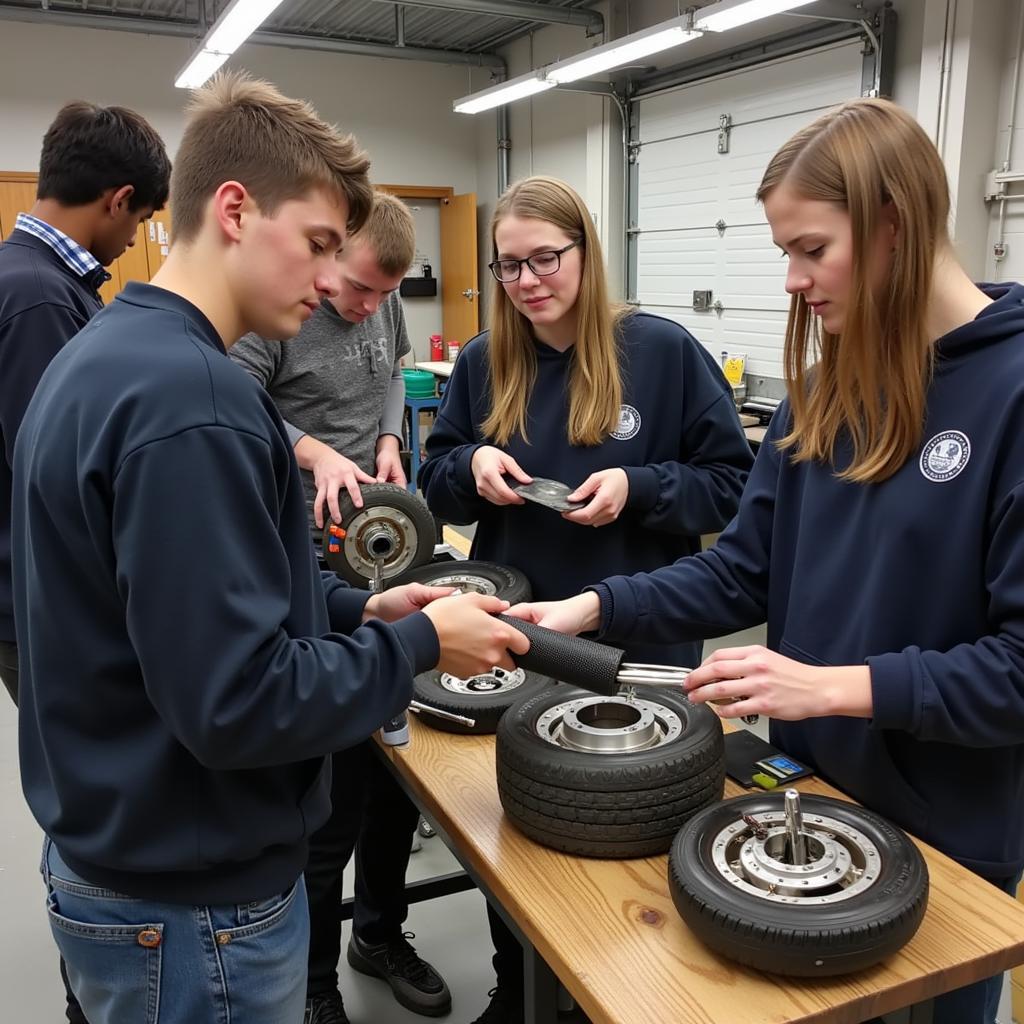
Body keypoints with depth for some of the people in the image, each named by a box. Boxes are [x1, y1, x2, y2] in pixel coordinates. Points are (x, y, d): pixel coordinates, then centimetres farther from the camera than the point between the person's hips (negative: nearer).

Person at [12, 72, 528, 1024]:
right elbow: (237, 704, -28)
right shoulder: (188, 396, -27)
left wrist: (356, 607, 3)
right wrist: (422, 645, -15)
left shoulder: (103, 356, 5)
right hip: (195, 902, -9)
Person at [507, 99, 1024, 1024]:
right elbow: (744, 571, 1)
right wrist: (595, 609, -10)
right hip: (808, 789, 6)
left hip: (948, 836, -6)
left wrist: (836, 685, -25)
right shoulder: (827, 388, 1)